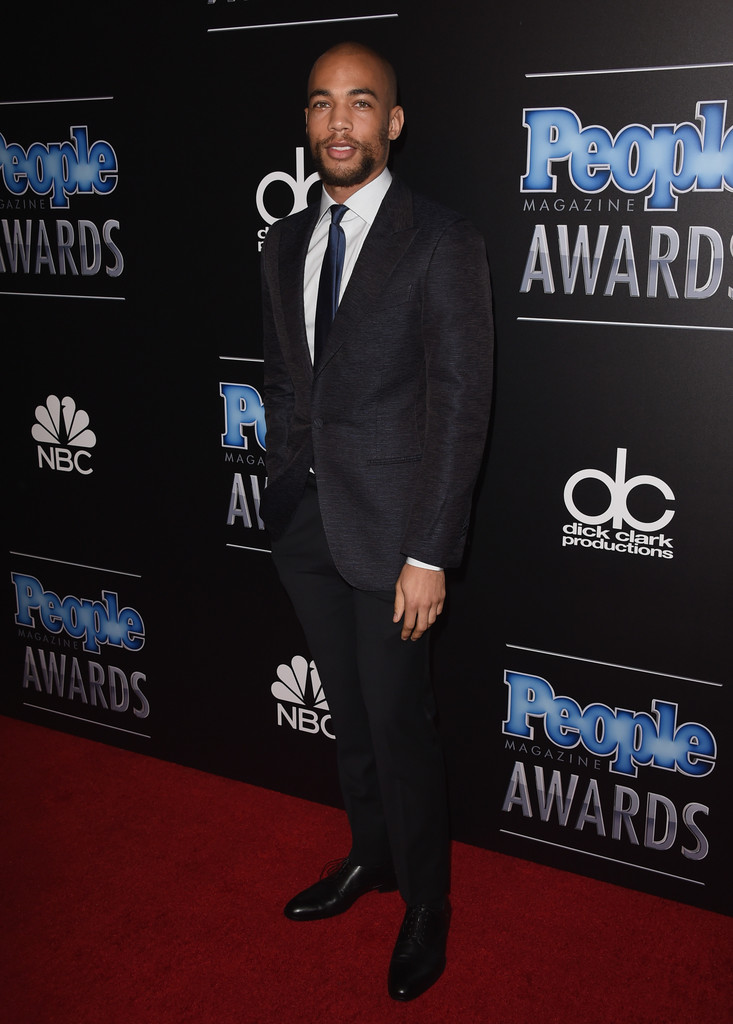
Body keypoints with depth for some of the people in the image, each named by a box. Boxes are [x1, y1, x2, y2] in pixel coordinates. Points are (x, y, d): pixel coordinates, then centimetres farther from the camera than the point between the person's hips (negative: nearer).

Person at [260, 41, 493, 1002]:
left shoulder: (442, 241, -10)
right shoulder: (286, 242, 9)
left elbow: (460, 406, -14)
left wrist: (428, 555, -17)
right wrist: (287, 486, 10)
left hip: (391, 525, -6)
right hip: (305, 523, 6)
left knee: (400, 725, 4)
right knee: (348, 713, 19)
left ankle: (425, 905, 27)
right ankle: (371, 856, 42)